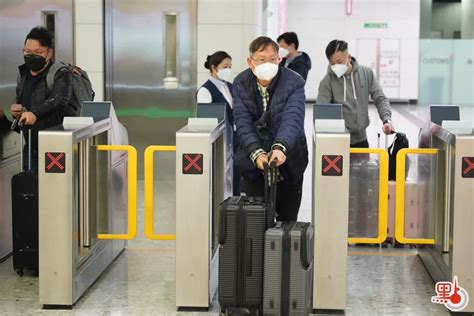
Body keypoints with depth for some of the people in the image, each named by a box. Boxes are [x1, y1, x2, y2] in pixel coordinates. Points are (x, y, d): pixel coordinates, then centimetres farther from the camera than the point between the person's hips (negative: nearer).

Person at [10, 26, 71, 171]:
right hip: (31, 147, 7)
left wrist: (35, 114, -43)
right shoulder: (23, 75, 15)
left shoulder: (61, 75, -8)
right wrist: (15, 110, 4)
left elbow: (58, 100, -26)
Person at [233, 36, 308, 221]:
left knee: (288, 220, 8)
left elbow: (292, 119, -28)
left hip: (288, 159, -1)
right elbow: (243, 122, -15)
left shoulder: (294, 82, -14)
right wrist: (256, 153, -32)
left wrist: (280, 148, -47)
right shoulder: (241, 84, -6)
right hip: (253, 162, 1)